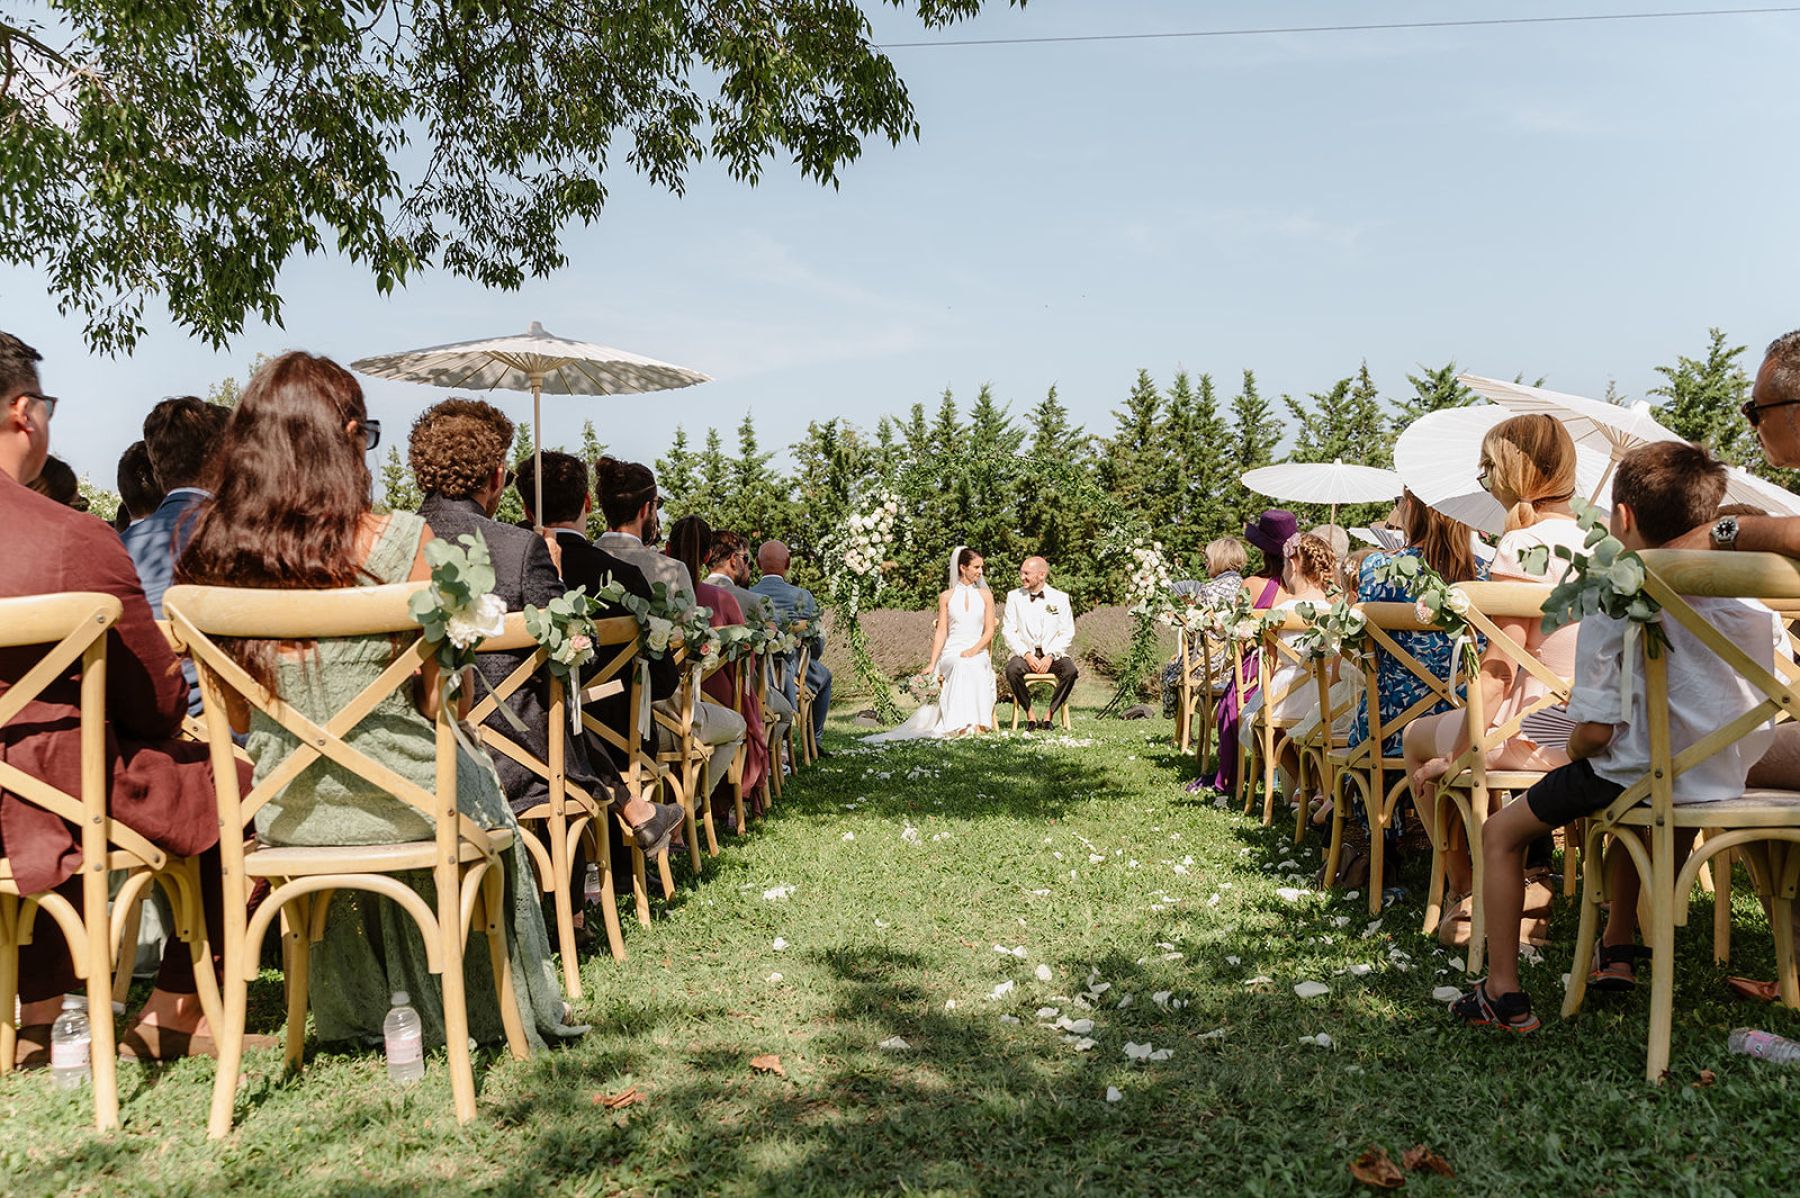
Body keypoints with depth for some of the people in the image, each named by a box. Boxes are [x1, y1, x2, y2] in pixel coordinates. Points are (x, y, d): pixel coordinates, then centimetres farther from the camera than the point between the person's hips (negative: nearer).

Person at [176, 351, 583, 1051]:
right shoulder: (400, 542, -17)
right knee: (476, 777, 29)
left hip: (278, 806, 4)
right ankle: (495, 1011, 45)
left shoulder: (211, 554, -4)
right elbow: (439, 703, -10)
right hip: (394, 801, -4)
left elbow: (237, 716, 5)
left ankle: (361, 1014, 51)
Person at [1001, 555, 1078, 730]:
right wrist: (1027, 655, -13)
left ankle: (1050, 715, -12)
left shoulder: (1060, 598, 5)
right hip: (1024, 653, 0)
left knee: (1070, 671, -30)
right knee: (1012, 670, -33)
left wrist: (1050, 656, -13)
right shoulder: (1014, 597, 7)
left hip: (1052, 654, 0)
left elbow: (1067, 633, 2)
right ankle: (1029, 714, -12)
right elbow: (1008, 632, 2)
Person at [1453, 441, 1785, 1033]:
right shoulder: (1749, 597, -2)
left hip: (1634, 773, -7)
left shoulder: (1611, 613, -18)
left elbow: (1594, 734, -19)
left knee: (1500, 833, 11)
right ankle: (1617, 950, 46)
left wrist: (1574, 748, 3)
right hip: (1727, 776, 7)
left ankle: (1505, 995, 6)